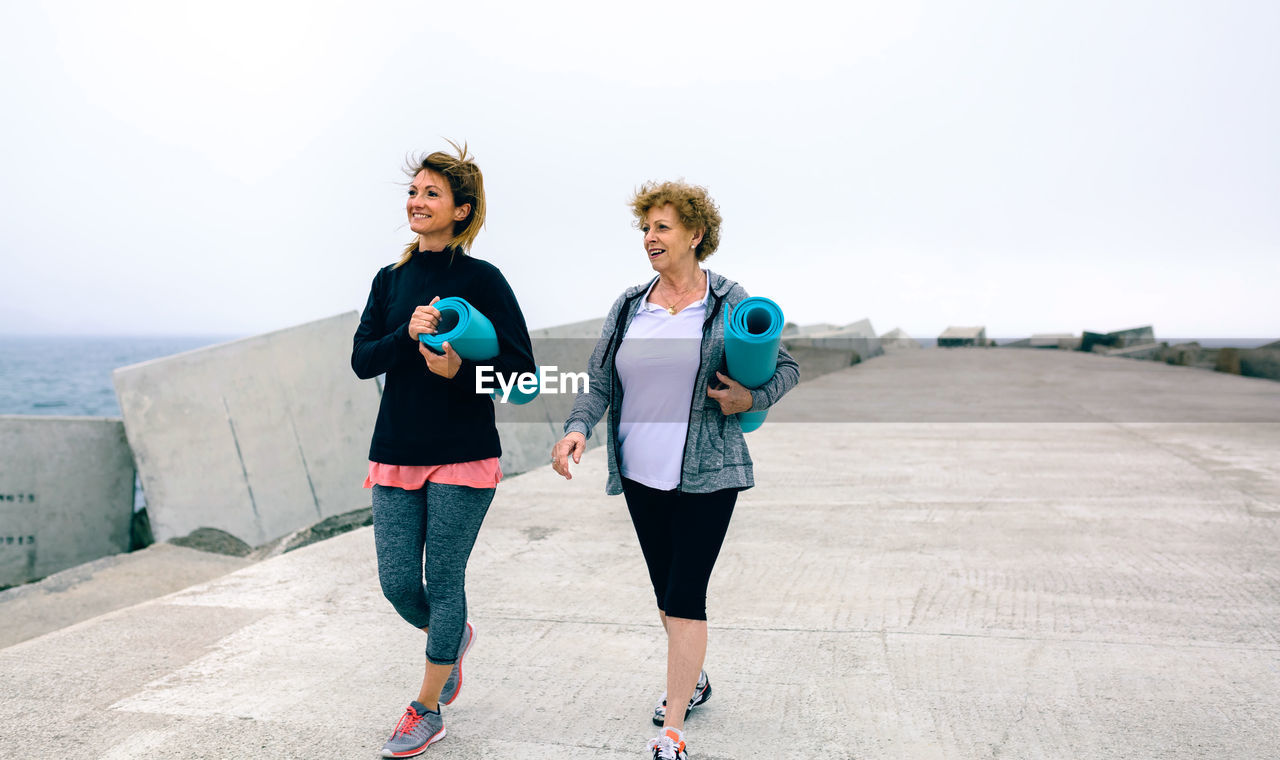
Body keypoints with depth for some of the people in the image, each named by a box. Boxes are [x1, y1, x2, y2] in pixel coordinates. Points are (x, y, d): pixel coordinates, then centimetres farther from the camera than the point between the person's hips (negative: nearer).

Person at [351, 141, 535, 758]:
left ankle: (427, 710, 22)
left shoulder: (482, 279, -5)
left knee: (443, 583, 4)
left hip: (463, 458, -4)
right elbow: (362, 361, 1)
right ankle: (454, 637, 40)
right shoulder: (390, 280, 10)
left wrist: (460, 370, -25)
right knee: (398, 584, 6)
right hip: (395, 454, 5)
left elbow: (522, 367, -9)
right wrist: (407, 335, -17)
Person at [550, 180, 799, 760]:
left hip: (706, 474, -4)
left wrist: (751, 398, -17)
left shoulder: (730, 303, -2)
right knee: (666, 592, 16)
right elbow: (597, 379, 5)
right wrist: (578, 427, -13)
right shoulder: (628, 306, 8)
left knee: (685, 595, -6)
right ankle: (692, 678, 42)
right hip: (640, 473, 5)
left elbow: (787, 367, 3)